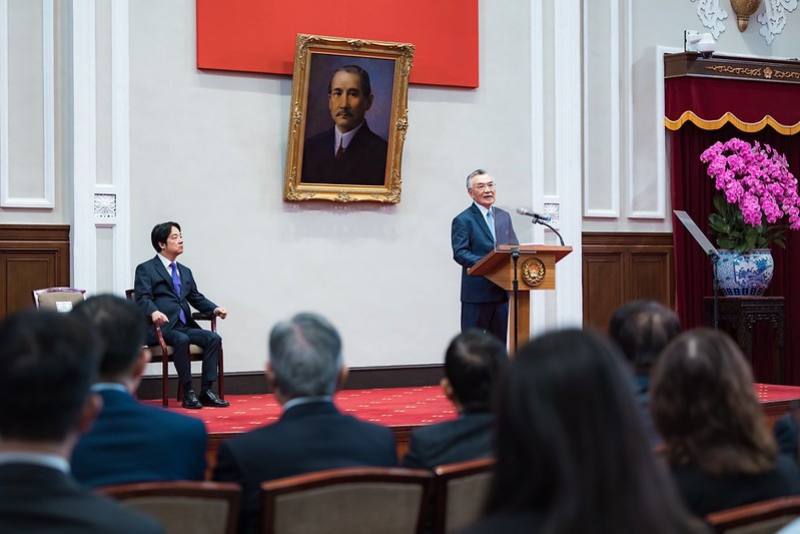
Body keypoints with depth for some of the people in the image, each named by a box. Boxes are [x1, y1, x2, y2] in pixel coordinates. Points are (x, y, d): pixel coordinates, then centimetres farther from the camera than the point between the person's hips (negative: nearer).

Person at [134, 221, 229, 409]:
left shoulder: (185, 271, 25)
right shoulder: (145, 269, 3)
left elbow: (197, 298, 23)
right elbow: (142, 298, -11)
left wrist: (215, 309, 2)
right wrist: (154, 312, -33)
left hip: (185, 326, 6)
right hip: (161, 326, -6)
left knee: (214, 338, -19)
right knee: (181, 340, -35)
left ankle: (206, 391, -18)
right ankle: (187, 393, -25)